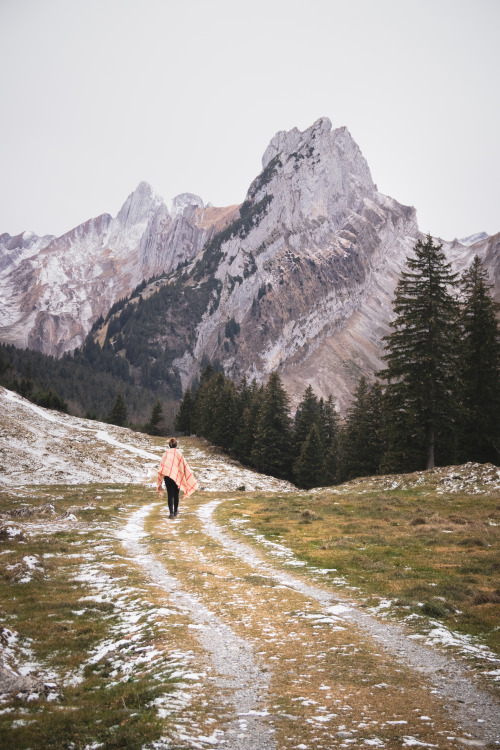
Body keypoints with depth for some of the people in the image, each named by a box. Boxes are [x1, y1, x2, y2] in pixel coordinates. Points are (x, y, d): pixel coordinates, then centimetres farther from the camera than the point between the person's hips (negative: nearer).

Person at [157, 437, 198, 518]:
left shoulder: (166, 453, 3)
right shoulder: (178, 453, 2)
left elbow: (162, 465, -3)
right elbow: (184, 465, 2)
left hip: (168, 476, 0)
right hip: (177, 476, 0)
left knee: (170, 495, 0)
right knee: (176, 494, 17)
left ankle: (171, 512, -13)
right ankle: (175, 511, 27)